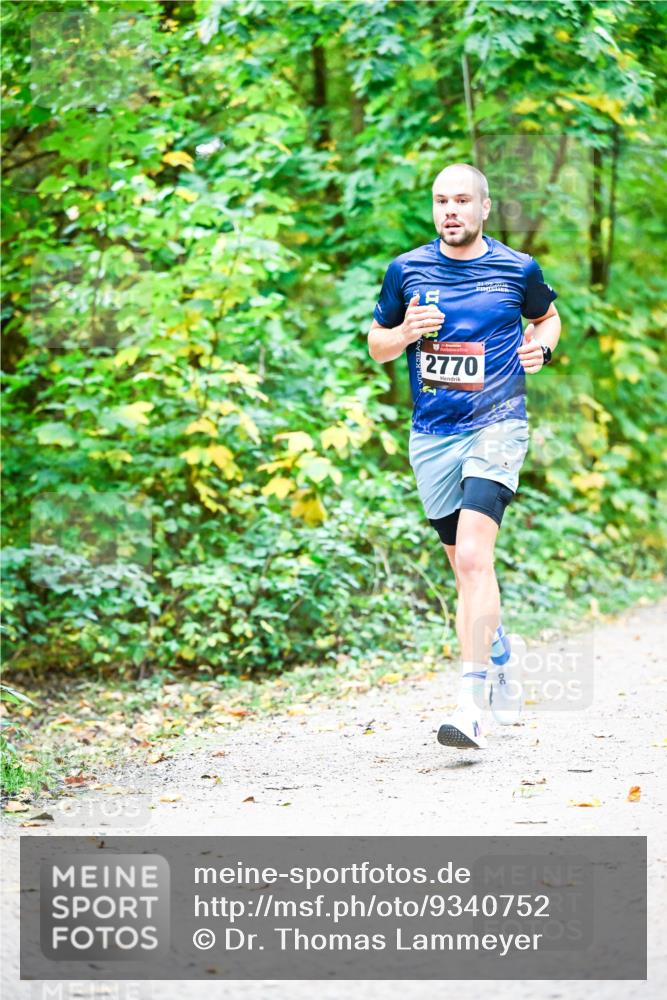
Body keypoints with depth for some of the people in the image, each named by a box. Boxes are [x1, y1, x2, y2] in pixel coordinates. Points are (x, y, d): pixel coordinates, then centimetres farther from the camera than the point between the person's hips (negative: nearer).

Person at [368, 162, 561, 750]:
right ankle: (500, 653, 42)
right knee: (466, 566, 11)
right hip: (432, 436, 3)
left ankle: (471, 705, -21)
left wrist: (541, 347, -1)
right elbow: (376, 345, 13)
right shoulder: (406, 271, 4)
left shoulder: (518, 269, 2)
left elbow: (547, 316, 21)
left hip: (497, 426, -3)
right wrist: (404, 333, -9)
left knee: (473, 557, -19)